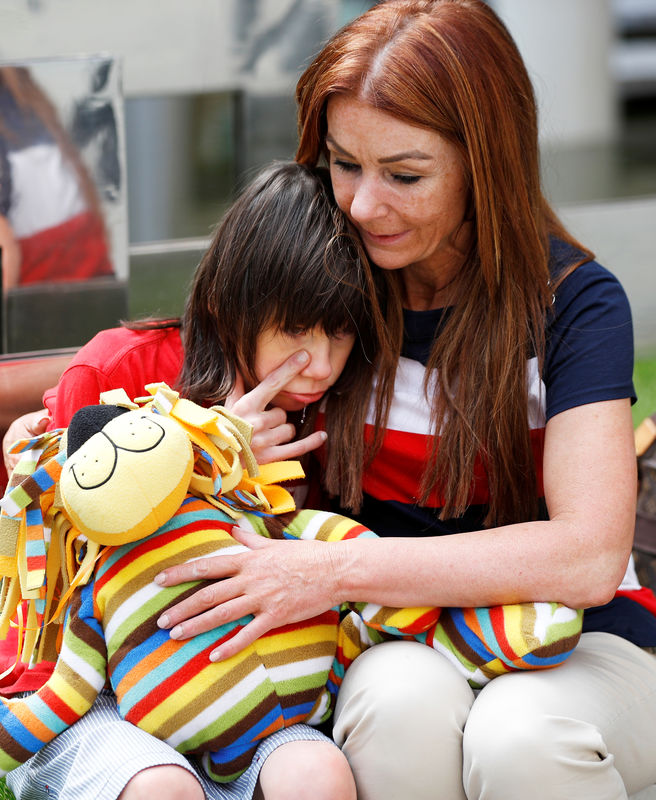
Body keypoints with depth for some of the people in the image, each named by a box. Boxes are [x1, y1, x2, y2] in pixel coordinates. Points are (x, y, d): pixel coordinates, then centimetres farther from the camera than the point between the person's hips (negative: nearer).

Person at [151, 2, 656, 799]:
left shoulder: (572, 301, -11)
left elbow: (588, 558, -24)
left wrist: (338, 570, -26)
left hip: (574, 642, -1)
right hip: (401, 645, 2)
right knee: (401, 705, -35)